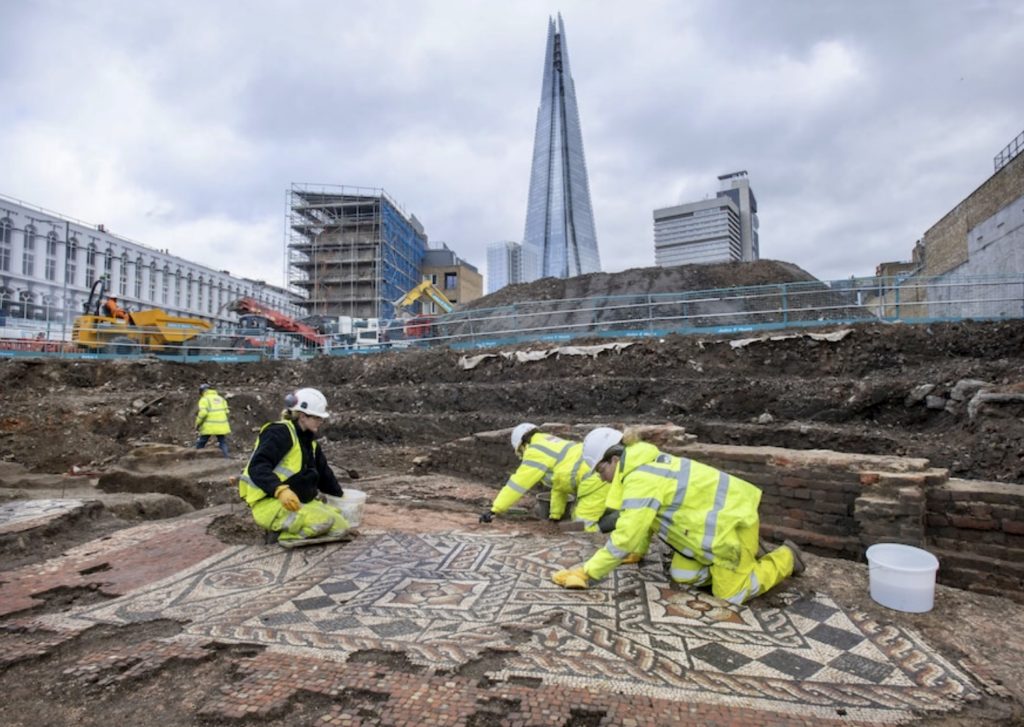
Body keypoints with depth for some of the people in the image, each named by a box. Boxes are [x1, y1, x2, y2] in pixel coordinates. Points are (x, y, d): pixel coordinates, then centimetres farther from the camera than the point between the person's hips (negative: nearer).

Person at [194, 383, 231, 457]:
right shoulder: (221, 398, 16)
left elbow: (203, 413, -13)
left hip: (209, 426, -4)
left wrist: (197, 424, -4)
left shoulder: (204, 399, -1)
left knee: (201, 443, 11)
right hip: (222, 426, 4)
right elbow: (226, 411, 10)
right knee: (223, 443, 9)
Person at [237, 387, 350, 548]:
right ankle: (288, 535, -8)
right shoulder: (279, 433, -14)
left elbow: (324, 473, 24)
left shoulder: (308, 440, 14)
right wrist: (280, 490, -41)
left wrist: (340, 497, 27)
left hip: (301, 502, 9)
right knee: (322, 520, -32)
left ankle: (288, 529, 4)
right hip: (269, 503, -9)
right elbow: (257, 468, -27)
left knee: (341, 526, -5)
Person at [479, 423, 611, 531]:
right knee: (577, 520, 17)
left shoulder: (536, 450, -5)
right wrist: (555, 516, 34)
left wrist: (494, 510, -2)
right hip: (599, 475, 10)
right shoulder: (552, 445, 25)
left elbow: (518, 483, -7)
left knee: (584, 527, -8)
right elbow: (558, 486, 30)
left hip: (595, 481, -10)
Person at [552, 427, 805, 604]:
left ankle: (785, 558, 19)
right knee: (682, 575, 6)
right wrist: (637, 554, 19)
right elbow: (648, 519, 13)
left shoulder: (640, 480, -29)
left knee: (730, 593, 0)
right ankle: (745, 552, 23)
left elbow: (625, 538, -27)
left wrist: (587, 572, -20)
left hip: (732, 520, -9)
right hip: (718, 514, 9)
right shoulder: (646, 463, 1)